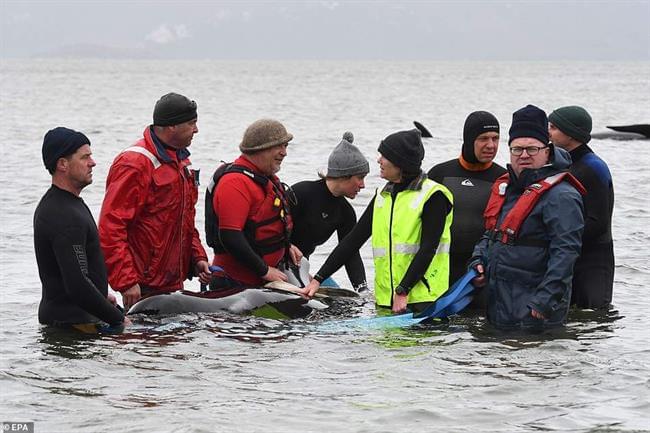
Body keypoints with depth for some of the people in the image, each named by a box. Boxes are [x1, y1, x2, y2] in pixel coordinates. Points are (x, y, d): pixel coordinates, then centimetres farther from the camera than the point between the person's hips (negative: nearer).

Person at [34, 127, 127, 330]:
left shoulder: (52, 204, 16)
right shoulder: (66, 217, -20)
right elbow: (78, 285, -24)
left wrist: (101, 295, 23)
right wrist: (118, 319, -16)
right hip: (71, 322, -10)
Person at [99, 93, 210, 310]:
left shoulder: (181, 160, 15)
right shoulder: (135, 164, -16)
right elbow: (110, 227, -20)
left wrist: (197, 256, 12)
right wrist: (126, 281, -24)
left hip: (174, 282, 9)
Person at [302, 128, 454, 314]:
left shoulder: (433, 196, -7)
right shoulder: (383, 197, 15)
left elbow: (428, 248, -14)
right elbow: (354, 239, 14)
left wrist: (403, 292, -19)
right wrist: (318, 279, 9)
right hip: (386, 298, 6)